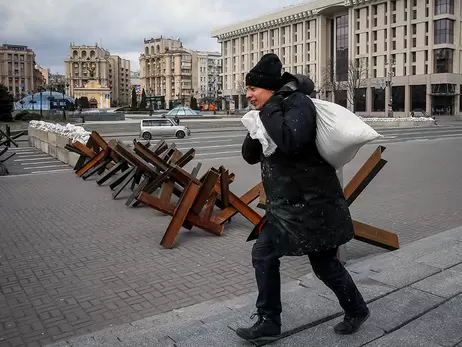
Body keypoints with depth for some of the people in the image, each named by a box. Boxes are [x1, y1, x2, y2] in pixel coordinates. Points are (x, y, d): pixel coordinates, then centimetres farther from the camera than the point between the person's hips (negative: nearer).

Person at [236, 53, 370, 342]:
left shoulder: (298, 103, -17)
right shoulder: (272, 111, 10)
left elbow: (290, 141, -37)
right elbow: (250, 156, 8)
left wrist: (268, 109, -24)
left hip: (313, 203, -9)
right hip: (286, 205, 9)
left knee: (325, 264, 6)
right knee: (263, 253, 6)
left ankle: (357, 310, 33)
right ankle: (269, 322, 18)